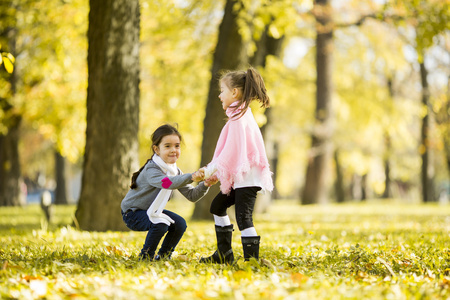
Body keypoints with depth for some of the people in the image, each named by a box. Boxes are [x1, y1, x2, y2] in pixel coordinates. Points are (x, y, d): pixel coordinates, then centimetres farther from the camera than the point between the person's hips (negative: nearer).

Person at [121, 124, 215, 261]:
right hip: (132, 213, -8)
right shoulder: (151, 169, -27)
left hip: (152, 211, 8)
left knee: (180, 224, -8)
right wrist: (191, 177, -62)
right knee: (160, 224, -30)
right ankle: (145, 257, -10)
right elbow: (165, 182, -50)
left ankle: (163, 256, 9)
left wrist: (205, 185, -28)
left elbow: (191, 195, -7)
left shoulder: (176, 172, -1)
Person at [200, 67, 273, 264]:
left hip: (247, 178, -11)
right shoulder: (242, 115, 17)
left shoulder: (238, 118, -15)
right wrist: (213, 173, 14)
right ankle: (224, 253, 24)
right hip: (240, 176, 11)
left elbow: (231, 151, -20)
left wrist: (211, 170, -12)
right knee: (218, 205, 20)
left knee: (243, 218, -16)